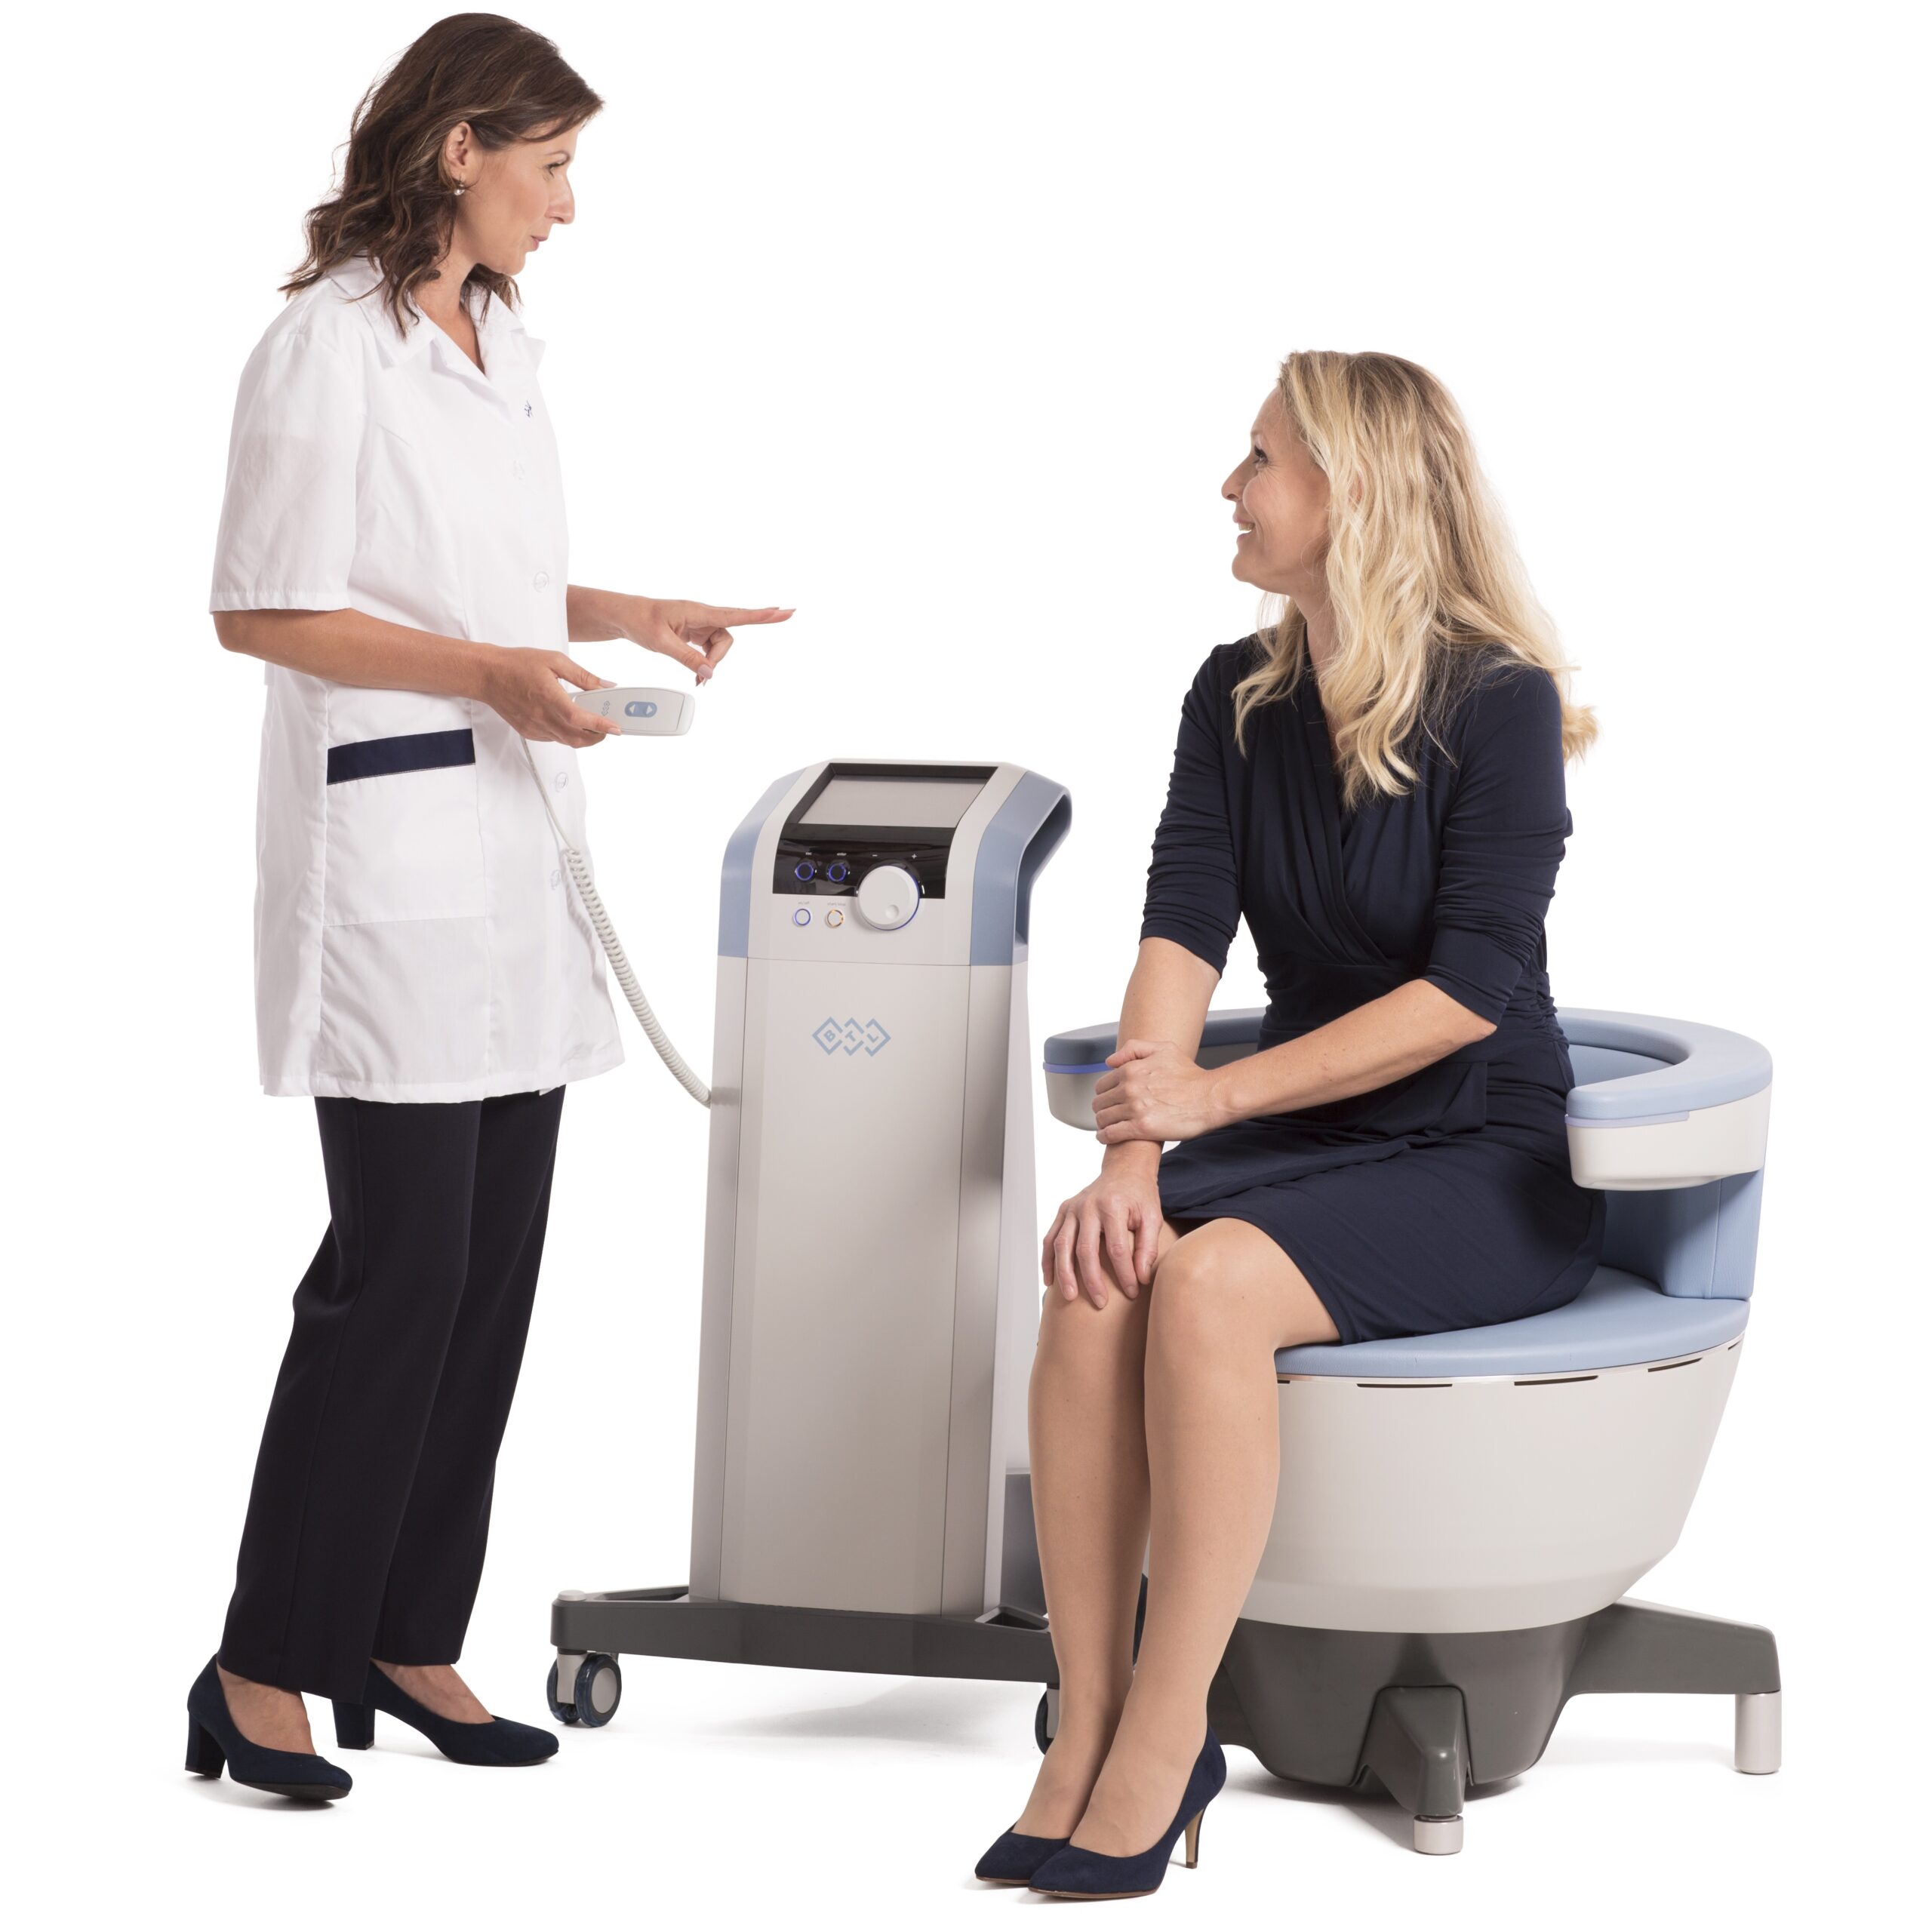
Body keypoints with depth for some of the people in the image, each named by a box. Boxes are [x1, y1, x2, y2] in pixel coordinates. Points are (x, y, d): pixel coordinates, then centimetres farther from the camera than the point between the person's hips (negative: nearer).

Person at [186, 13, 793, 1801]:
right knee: (401, 1264, -9)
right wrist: (491, 674, -20)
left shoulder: (501, 340, 15)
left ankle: (405, 1640, 16)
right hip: (390, 839, -9)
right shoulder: (329, 347, -11)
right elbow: (261, 612, -13)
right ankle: (265, 1669, 1)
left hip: (515, 845, 9)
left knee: (496, 1263, 7)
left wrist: (623, 617, 11)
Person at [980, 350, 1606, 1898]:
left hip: (1489, 1166, -5)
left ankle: (1164, 1739, -24)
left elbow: (1470, 989, -18)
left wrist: (1215, 1095, -22)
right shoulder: (1237, 697, 8)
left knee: (1209, 1283, -32)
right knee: (1096, 1278, -26)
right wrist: (1133, 1152, -20)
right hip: (1311, 1138, 5)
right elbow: (1183, 929, -4)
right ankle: (1086, 1733, -21)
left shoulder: (1500, 706, -11)